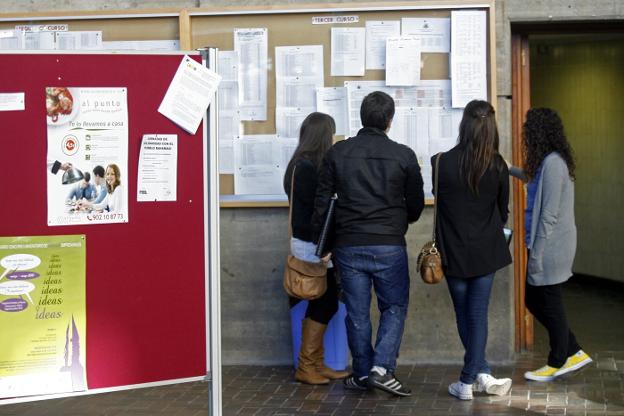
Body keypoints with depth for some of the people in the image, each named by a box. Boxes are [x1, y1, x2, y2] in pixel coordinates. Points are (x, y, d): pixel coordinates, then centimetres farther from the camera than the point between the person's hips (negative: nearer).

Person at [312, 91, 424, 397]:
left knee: (357, 312, 11)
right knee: (394, 308, 10)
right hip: (389, 245, -2)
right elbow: (416, 205, 5)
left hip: (348, 245, 2)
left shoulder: (338, 152, 1)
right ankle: (382, 368, -3)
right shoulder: (404, 156, -3)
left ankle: (363, 372, 20)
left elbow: (322, 201, 2)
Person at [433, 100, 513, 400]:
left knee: (463, 314, 13)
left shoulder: (442, 163, -13)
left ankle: (481, 375, 15)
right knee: (478, 314, 6)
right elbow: (503, 210, 6)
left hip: (454, 251, -1)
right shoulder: (498, 166, -8)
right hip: (486, 251, 1)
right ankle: (470, 378, 6)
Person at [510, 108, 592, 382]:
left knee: (551, 306, 4)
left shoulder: (553, 163, -19)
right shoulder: (546, 162, 10)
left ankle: (557, 364, 19)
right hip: (545, 246, 10)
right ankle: (574, 353, 24)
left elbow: (549, 215, -21)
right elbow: (531, 177, 36)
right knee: (533, 301, 16)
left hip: (550, 247, -10)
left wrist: (536, 254, -18)